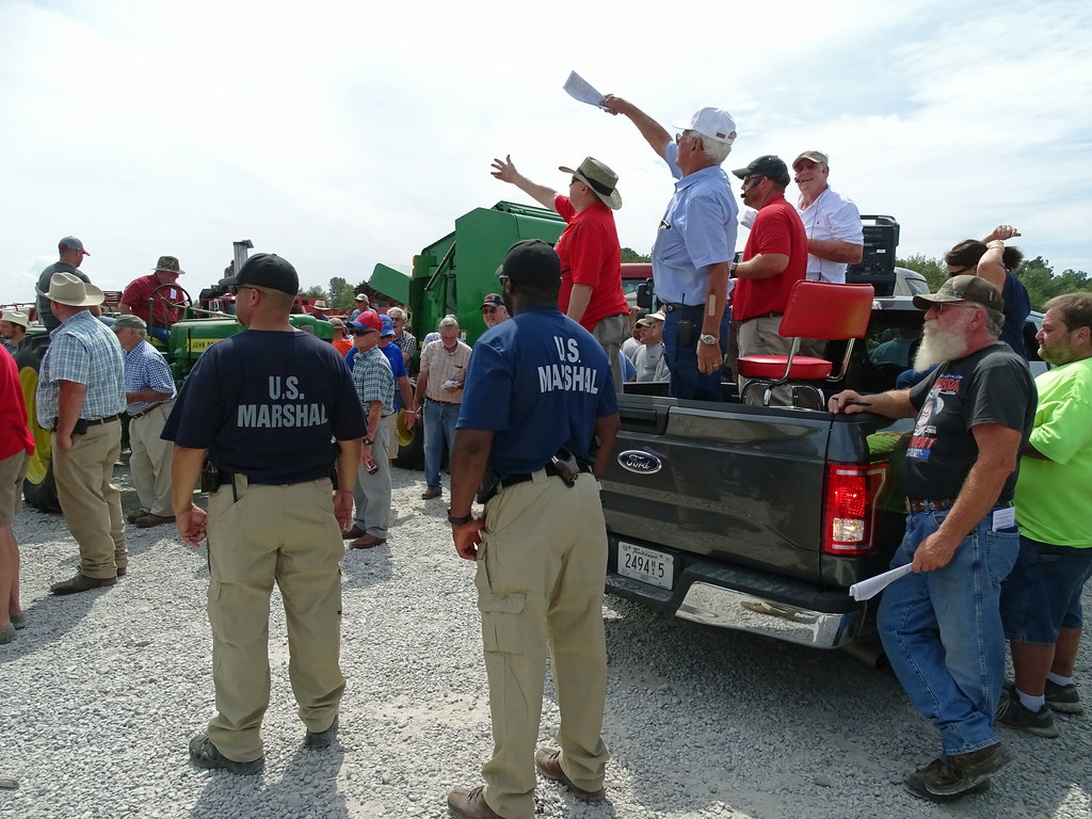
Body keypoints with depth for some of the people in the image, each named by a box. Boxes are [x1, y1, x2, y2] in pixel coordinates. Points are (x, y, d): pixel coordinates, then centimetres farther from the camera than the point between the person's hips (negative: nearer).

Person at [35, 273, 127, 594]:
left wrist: (63, 434, -21)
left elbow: (72, 390, -27)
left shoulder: (69, 337, -18)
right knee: (104, 493, 18)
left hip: (81, 433, -9)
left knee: (82, 502, -1)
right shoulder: (106, 332, 11)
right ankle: (116, 558, 26)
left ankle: (98, 569, 5)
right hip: (110, 426, 10)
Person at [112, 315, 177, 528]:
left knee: (163, 464, -2)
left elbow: (166, 391, -23)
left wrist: (133, 397, -22)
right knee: (139, 464, 15)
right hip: (138, 418, 11)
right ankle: (149, 506, 25)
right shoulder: (127, 357, 12)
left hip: (157, 415, -10)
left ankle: (164, 510, 6)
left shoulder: (149, 358, -17)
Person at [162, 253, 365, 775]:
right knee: (316, 615, 14)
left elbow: (190, 445, -8)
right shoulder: (326, 357, 1)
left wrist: (182, 505, 4)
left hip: (241, 502, -3)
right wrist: (345, 492, 18)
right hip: (313, 501, 3)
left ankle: (237, 744, 23)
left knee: (239, 626, 9)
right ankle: (321, 721, 30)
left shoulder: (222, 357, -9)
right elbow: (350, 438, 6)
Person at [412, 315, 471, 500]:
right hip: (432, 406, 3)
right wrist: (416, 402, 8)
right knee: (431, 447, 8)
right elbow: (423, 377, 8)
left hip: (455, 408, -3)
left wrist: (458, 386, -21)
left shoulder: (467, 353, -6)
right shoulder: (430, 348, 2)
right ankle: (433, 485, 19)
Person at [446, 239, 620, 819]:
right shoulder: (590, 346, 11)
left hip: (525, 506, -7)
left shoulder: (501, 344, -10)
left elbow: (474, 443, -16)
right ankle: (584, 767, 34)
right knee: (583, 640, 17)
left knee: (516, 652, 3)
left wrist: (460, 516, -7)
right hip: (585, 501, 7)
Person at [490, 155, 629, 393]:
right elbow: (552, 198, 31)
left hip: (597, 324, -10)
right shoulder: (592, 212, 13)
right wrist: (515, 177, 42)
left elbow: (584, 285, -24)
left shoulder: (589, 224, -18)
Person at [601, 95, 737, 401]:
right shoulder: (700, 178, 10)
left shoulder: (702, 197, -21)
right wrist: (626, 108, 39)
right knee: (686, 401, 17)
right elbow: (661, 142, 30)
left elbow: (718, 271, -27)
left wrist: (709, 338, -29)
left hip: (693, 319, -11)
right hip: (685, 315, 11)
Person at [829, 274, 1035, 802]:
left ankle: (969, 754, 18)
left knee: (966, 649, 1)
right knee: (899, 627, 11)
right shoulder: (949, 369, 19)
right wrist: (865, 402, 19)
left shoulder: (997, 369, -12)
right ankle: (974, 743, 16)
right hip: (925, 524, 10)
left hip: (969, 531, -10)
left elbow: (997, 462, -22)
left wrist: (948, 536, -23)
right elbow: (911, 402, 40)